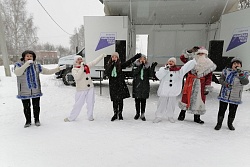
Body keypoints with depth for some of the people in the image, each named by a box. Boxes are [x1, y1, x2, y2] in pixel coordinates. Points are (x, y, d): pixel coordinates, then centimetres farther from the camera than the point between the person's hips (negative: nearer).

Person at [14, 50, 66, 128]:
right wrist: (26, 64, -31)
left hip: (36, 91, 2)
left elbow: (48, 71, 4)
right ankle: (28, 121, 30)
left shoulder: (37, 66, 2)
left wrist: (59, 68, -3)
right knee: (26, 107, 10)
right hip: (24, 92, -1)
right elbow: (17, 73, -25)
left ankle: (37, 120, 31)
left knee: (36, 106, 12)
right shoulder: (18, 65, -4)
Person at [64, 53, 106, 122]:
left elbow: (95, 61, 13)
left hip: (90, 88, 4)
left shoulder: (87, 66, 8)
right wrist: (82, 68, -24)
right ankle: (71, 118, 18)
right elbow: (77, 77, -23)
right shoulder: (74, 69, -5)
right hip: (81, 90, -4)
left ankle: (90, 117, 24)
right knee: (78, 104, 1)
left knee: (90, 103, 8)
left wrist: (102, 55, 12)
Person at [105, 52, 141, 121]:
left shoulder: (120, 65, 3)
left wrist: (136, 56, -9)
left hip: (120, 84, 0)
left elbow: (129, 62, -3)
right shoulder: (108, 66, 4)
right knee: (115, 100, 3)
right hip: (113, 85, 0)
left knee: (120, 100, 6)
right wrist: (112, 65, -16)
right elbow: (107, 73, -13)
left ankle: (120, 114, 22)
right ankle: (115, 114, 21)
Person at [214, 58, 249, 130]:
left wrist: (241, 74, -25)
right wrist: (226, 84, -18)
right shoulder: (226, 71, 2)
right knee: (222, 110, 5)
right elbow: (221, 79, 1)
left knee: (232, 111, 11)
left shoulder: (244, 73, 2)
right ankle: (219, 123, 21)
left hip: (235, 97, 1)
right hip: (224, 95, -1)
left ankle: (230, 124, 32)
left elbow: (245, 82, -12)